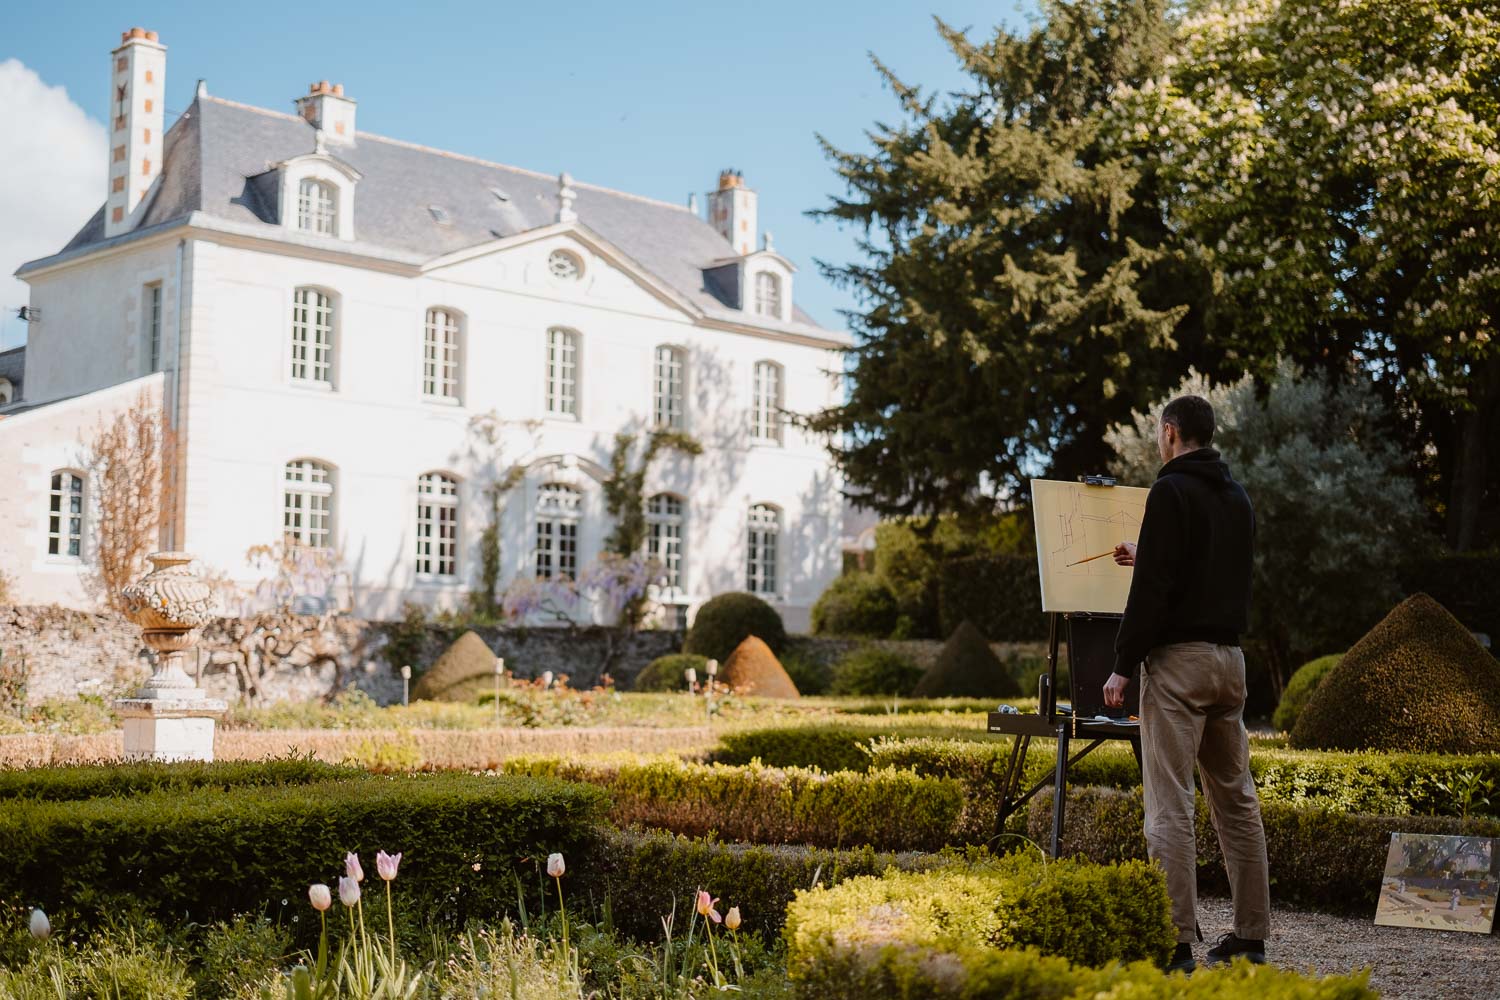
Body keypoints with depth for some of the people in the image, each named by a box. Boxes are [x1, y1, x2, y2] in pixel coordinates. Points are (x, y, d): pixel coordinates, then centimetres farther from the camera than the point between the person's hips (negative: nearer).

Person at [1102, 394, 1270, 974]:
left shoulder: (1171, 491, -10)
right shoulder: (1237, 496, 15)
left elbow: (1153, 589, -16)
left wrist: (1123, 666, -12)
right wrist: (1146, 559, 35)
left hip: (1179, 657, -8)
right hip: (1230, 657, 8)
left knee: (1169, 804, -7)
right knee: (1236, 800, 12)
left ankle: (1176, 943, -9)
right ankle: (1250, 936, 16)